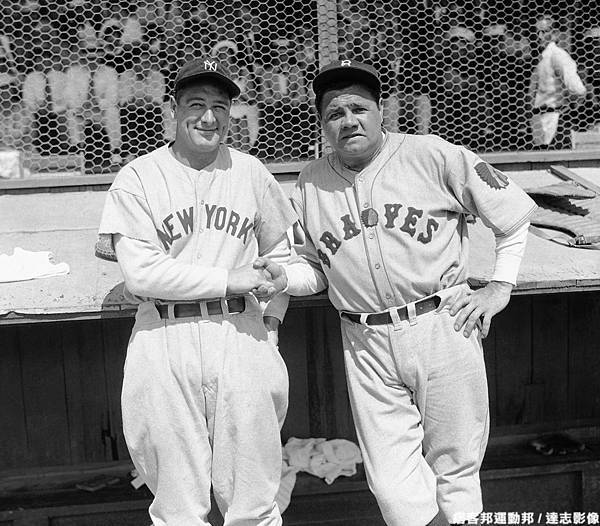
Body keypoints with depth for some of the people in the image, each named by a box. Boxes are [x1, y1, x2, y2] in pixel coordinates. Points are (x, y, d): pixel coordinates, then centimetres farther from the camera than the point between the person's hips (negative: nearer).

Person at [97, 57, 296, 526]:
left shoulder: (251, 172, 10)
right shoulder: (137, 178, 1)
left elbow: (278, 254, 19)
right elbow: (140, 272, -8)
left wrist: (270, 319, 6)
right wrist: (229, 280, -10)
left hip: (242, 335, 2)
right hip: (164, 341, -1)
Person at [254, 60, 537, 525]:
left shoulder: (434, 156, -3)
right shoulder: (310, 183, 7)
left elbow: (514, 212, 4)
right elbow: (314, 269, 15)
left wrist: (500, 287, -1)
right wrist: (284, 278, -6)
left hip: (443, 326, -2)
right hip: (366, 344, 3)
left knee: (455, 467, 8)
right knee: (392, 480, 3)